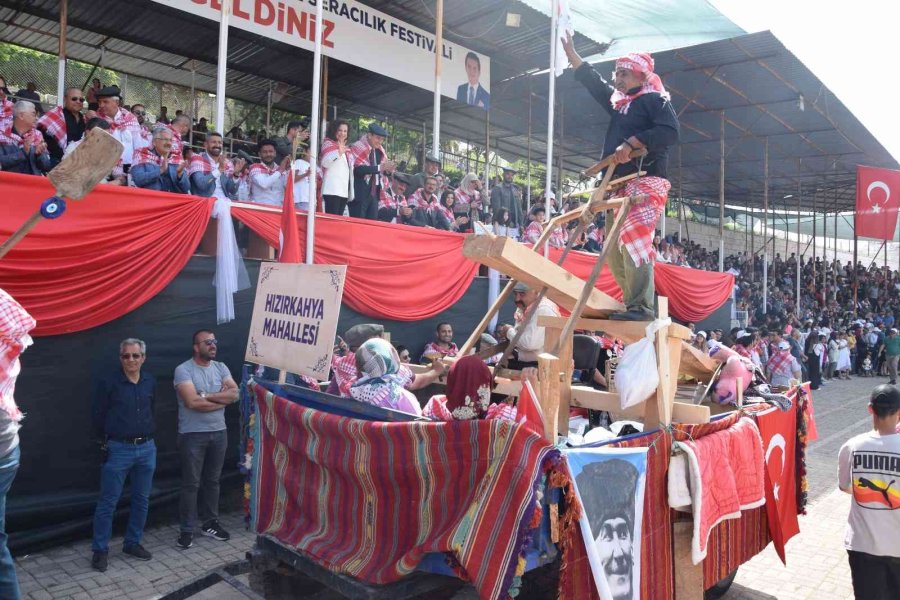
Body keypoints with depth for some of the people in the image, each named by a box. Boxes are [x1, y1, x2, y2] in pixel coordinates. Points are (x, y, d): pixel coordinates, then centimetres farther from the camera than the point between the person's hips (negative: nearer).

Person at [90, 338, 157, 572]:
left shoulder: (150, 382, 4)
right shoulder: (108, 383, -8)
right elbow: (97, 414, 0)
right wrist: (106, 440, 7)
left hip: (147, 449, 5)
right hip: (118, 450, -4)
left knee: (142, 499, 12)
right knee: (108, 502, 2)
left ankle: (133, 543, 26)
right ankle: (100, 550, 15)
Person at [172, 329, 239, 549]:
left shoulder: (221, 368, 6)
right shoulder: (183, 370, -11)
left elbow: (234, 394, -6)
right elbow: (192, 402, -22)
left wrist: (207, 395, -17)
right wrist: (221, 398, -10)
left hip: (219, 433, 5)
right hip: (193, 435, -5)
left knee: (212, 480, 15)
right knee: (191, 484, 3)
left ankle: (210, 523, 28)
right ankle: (187, 530, 15)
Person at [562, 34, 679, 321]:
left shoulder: (655, 100, 1)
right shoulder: (618, 102, 25)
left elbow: (670, 131, -16)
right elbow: (591, 79, 34)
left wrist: (630, 143, -20)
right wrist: (569, 50, 35)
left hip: (646, 182, -9)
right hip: (621, 185, 9)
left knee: (634, 240, -22)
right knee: (615, 248, 4)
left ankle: (641, 307, -25)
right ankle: (631, 303, 10)